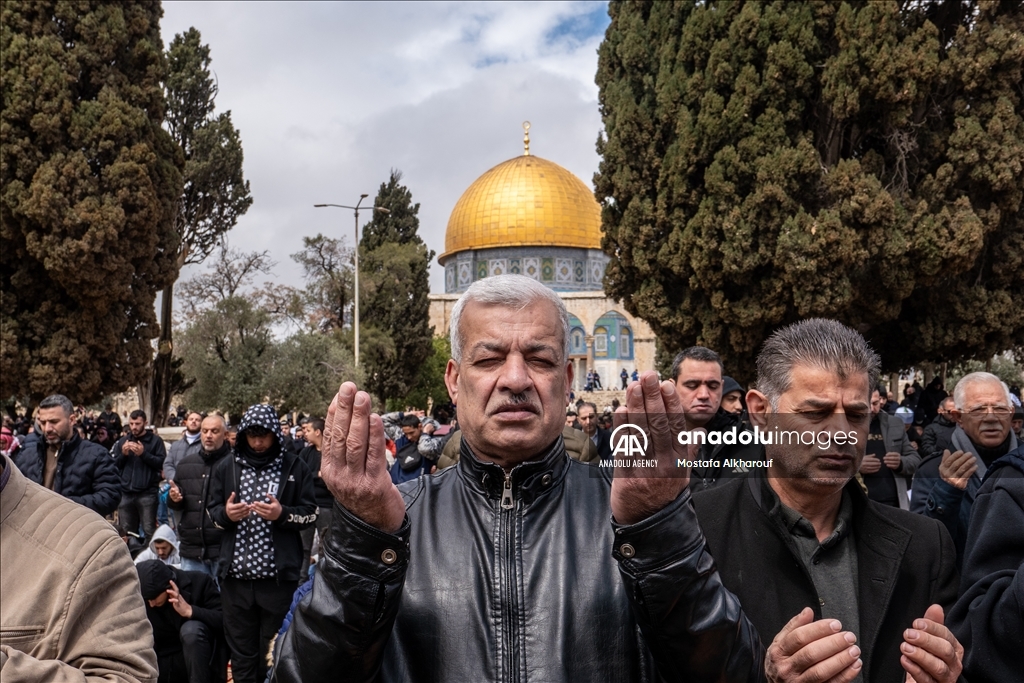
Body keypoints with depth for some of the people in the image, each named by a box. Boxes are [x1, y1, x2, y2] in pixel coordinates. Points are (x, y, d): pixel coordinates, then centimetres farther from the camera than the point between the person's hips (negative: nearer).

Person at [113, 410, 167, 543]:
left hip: (147, 493, -4)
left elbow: (161, 463, -9)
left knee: (149, 531, -7)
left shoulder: (155, 441, 3)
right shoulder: (123, 441, 16)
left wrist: (144, 454, -16)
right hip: (126, 493, 4)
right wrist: (123, 454, -5)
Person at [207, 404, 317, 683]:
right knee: (241, 649, 12)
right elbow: (212, 510, 13)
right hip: (236, 574, 2)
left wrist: (283, 514, -17)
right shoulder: (226, 466, 7)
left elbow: (311, 513, 1)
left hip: (278, 575, -2)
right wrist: (225, 513, -9)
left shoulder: (294, 467, -1)